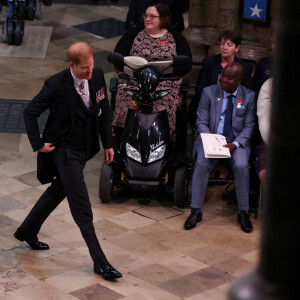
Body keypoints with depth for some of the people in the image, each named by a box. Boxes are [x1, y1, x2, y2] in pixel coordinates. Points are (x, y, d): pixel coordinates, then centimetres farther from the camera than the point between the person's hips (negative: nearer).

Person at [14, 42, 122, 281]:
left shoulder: (97, 76, -5)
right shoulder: (56, 85, -21)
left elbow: (104, 110, 8)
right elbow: (30, 112, -10)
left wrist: (108, 143, 8)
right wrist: (38, 144, -11)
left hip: (85, 149, 7)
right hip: (64, 151, -7)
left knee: (58, 192, 23)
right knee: (81, 207, -7)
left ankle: (27, 232, 45)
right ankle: (100, 263, -3)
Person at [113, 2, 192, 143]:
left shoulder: (176, 38, 13)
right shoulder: (132, 36, 16)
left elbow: (187, 64, 5)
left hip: (166, 85, -1)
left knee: (161, 107, -33)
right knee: (127, 105, -30)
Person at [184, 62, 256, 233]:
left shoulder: (249, 96, 2)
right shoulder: (209, 92, 2)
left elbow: (249, 126, 1)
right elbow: (202, 122, 1)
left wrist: (235, 144, -17)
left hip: (237, 142, 0)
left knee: (242, 166, -29)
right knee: (202, 164, -28)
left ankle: (243, 213, -14)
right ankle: (196, 211, -16)